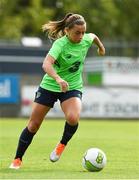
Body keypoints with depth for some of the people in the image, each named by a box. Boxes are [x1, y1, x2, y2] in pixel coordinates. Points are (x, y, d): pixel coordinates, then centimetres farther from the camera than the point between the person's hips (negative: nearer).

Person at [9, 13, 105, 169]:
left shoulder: (86, 40, -9)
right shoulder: (60, 44, -25)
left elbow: (93, 37, 17)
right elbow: (46, 64, -41)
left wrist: (101, 47, 37)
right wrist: (58, 79, -58)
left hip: (73, 87, 2)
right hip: (49, 86, -2)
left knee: (73, 118, -28)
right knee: (33, 125, 3)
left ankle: (62, 144, 1)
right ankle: (17, 160, 20)